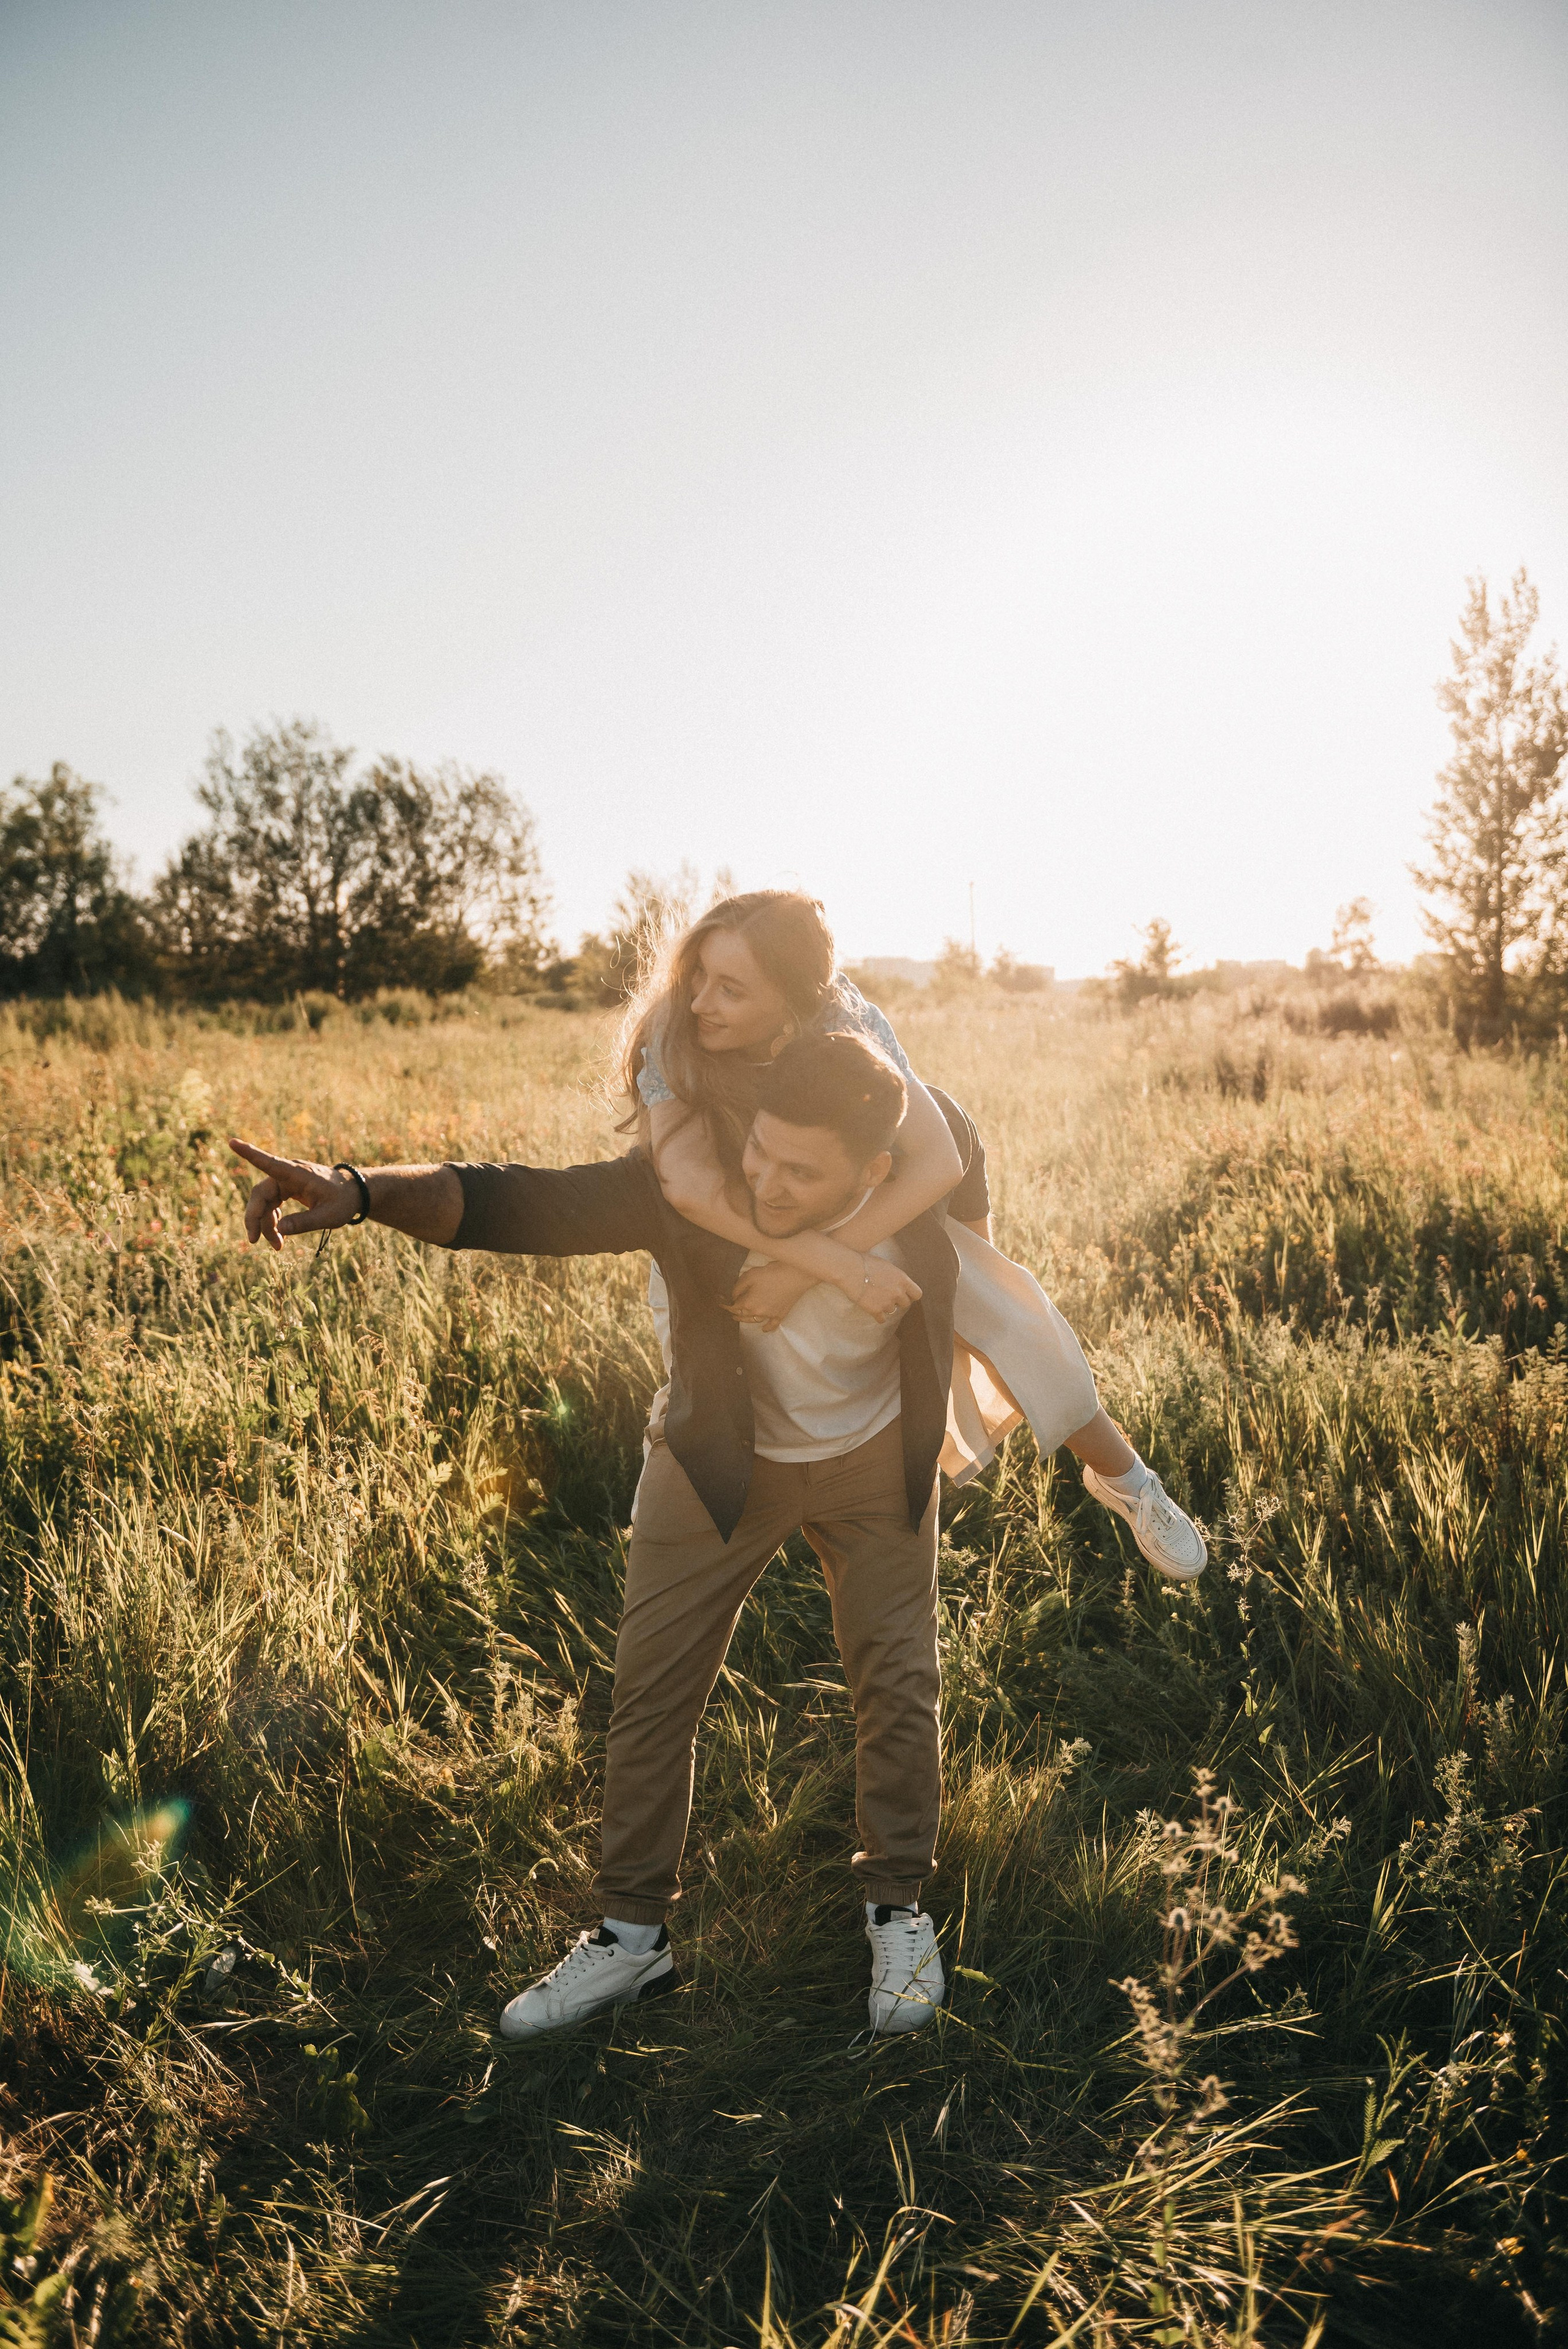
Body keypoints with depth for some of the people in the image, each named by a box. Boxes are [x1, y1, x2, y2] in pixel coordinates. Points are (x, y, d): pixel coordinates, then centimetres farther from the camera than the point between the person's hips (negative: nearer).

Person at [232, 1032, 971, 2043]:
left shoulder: (921, 1221, -28)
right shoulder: (688, 1188, -32)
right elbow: (514, 1202, -38)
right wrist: (357, 1190, -54)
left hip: (871, 1461, 0)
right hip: (716, 1463, 0)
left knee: (899, 1682, 3)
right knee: (652, 1687, 2)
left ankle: (899, 1908, 27)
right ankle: (634, 1934, 20)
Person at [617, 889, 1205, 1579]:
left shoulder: (847, 1023, -31)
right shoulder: (672, 1037, -32)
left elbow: (936, 1162, -41)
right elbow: (690, 1185, -47)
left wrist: (800, 1272, -45)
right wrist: (841, 1267, -49)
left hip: (883, 1212, 0)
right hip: (738, 1240, 0)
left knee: (1012, 1318, -10)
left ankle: (1124, 1478, 13)